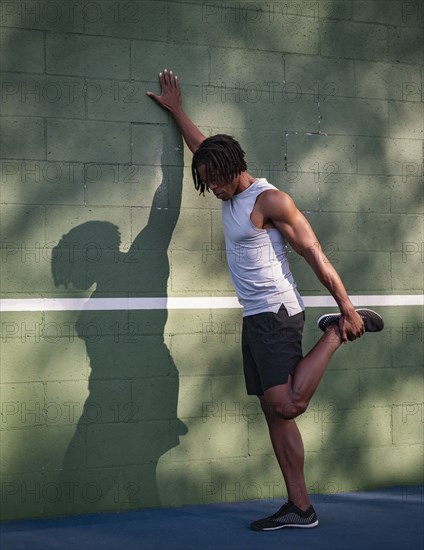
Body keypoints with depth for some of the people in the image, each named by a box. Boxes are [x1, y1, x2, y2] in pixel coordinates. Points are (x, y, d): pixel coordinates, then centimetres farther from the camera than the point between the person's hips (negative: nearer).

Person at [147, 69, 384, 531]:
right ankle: (299, 509, 4)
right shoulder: (230, 195, 12)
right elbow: (205, 149, 30)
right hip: (254, 318, 8)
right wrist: (176, 110, 39)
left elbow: (315, 255, -14)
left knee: (287, 406, -19)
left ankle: (336, 332, 1)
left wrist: (347, 309, -16)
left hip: (277, 314, -8)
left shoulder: (270, 200, -12)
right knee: (275, 414, 3)